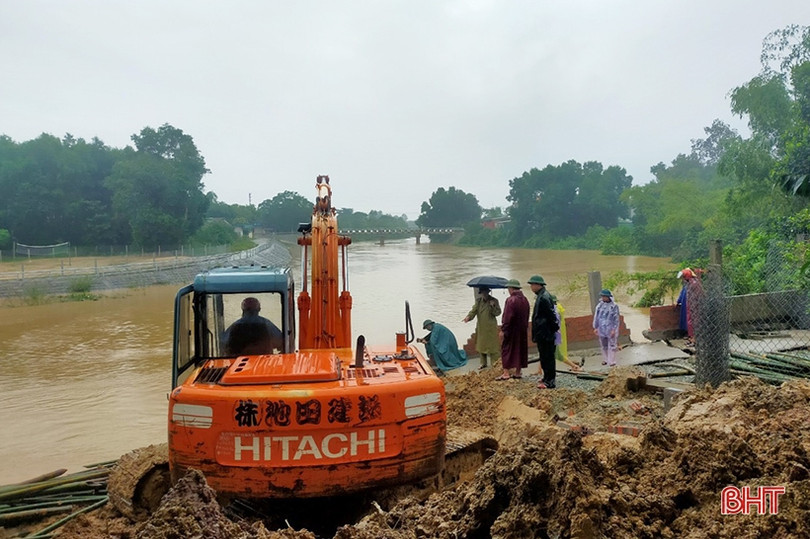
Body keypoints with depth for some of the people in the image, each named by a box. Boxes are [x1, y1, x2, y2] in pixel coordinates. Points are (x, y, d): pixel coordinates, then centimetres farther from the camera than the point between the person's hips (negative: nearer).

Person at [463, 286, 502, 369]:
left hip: (491, 327, -5)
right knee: (481, 345, 11)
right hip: (481, 327, 5)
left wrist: (493, 306, -26)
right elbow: (474, 310, 0)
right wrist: (468, 316, -18)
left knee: (492, 345, -5)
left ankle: (495, 363, 2)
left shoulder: (494, 301, -6)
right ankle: (483, 363, 23)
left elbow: (498, 312, -9)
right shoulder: (479, 301, 6)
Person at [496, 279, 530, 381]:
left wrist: (503, 330, -16)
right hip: (522, 330, 8)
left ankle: (506, 373, -3)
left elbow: (507, 317, -20)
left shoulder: (511, 300, -18)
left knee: (506, 350, 0)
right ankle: (518, 372, 18)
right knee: (520, 349, 12)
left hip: (511, 330, -7)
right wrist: (525, 327, 18)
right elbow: (526, 316, 11)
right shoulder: (525, 300, 6)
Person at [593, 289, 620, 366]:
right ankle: (605, 359, 26)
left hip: (610, 330, -4)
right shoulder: (600, 305, 3)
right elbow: (596, 317, 9)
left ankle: (612, 361, 7)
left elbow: (616, 319, -7)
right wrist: (595, 328, 8)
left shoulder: (614, 306, -8)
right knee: (603, 346, 13)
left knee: (611, 346, 1)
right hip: (601, 329, 4)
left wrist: (614, 330, -11)